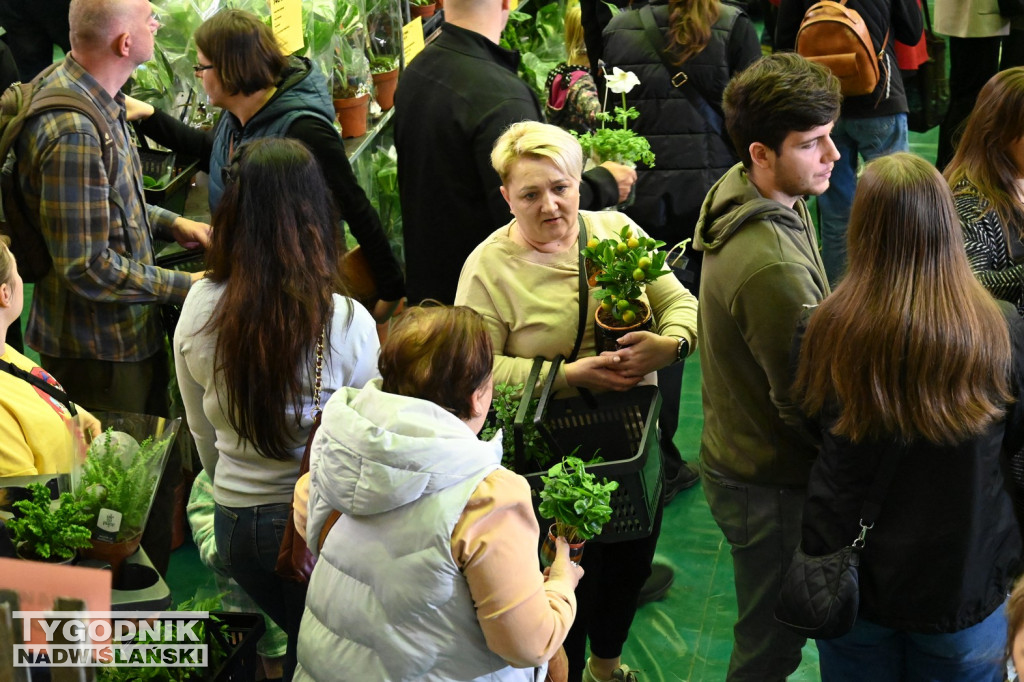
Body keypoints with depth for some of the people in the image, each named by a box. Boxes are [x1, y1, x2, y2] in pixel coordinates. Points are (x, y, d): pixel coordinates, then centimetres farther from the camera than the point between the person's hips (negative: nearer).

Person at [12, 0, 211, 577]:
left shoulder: (97, 99, 5)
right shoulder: (73, 130, -29)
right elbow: (88, 268, -26)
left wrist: (172, 223, 8)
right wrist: (183, 286, -18)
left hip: (133, 334, 10)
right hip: (99, 350, -10)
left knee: (155, 475, 23)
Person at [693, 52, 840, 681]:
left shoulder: (738, 194, 0)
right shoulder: (773, 267, -33)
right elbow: (805, 407, -24)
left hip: (735, 456, 9)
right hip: (773, 487, -9)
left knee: (770, 628, 27)